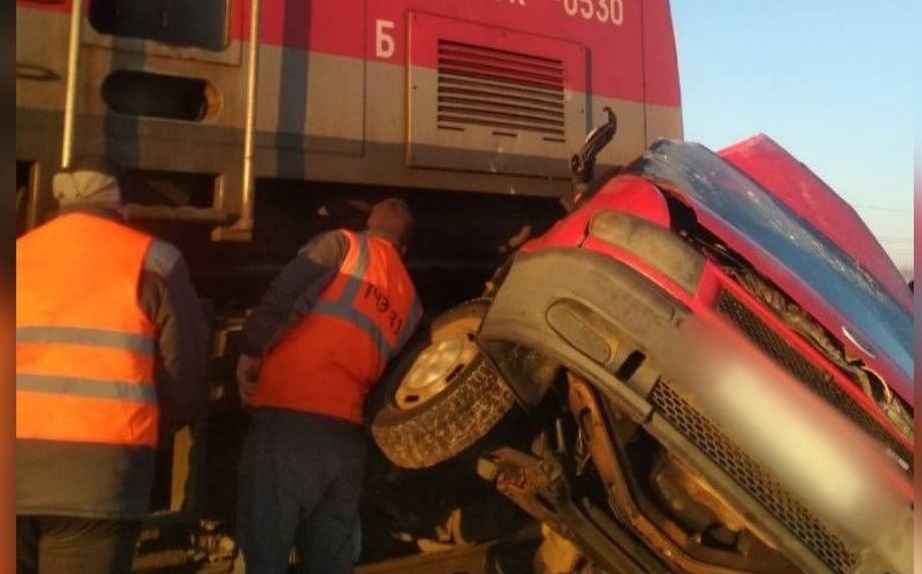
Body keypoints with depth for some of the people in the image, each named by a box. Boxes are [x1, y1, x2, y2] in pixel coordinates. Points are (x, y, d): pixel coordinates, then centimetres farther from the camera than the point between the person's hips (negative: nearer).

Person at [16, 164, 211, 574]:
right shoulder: (152, 260, 4)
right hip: (97, 470, -3)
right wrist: (146, 430, 22)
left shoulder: (20, 255, 15)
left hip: (21, 459, 4)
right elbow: (185, 382, 4)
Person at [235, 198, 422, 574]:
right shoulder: (411, 302, 21)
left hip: (291, 419, -5)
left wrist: (251, 350, -2)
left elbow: (284, 295, -8)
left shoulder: (343, 244, 6)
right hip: (348, 436, 6)